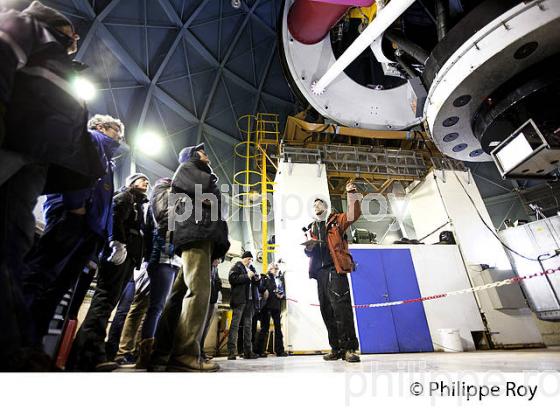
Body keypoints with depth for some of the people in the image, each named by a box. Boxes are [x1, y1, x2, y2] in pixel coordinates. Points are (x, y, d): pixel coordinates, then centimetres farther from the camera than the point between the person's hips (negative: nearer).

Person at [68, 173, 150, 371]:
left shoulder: (138, 205, 33)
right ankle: (89, 354, -20)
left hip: (129, 256, 9)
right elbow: (114, 214, -11)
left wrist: (137, 259, 18)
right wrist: (116, 241, -24)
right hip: (120, 251, -9)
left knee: (108, 300, 4)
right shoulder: (126, 195, 9)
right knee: (105, 298, -17)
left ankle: (88, 353, 5)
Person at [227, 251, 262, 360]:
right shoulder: (236, 267, 5)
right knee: (235, 325, -6)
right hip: (239, 300, -7)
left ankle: (248, 351, 10)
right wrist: (247, 276, -14)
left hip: (250, 300, 7)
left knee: (248, 326, 7)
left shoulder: (251, 269, 24)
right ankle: (231, 352, -3)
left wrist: (258, 279, 6)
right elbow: (232, 279, -12)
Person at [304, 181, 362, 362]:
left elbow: (352, 215, -9)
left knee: (341, 307, -14)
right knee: (327, 311, 6)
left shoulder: (335, 220, 10)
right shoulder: (312, 229, 24)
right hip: (320, 271, 6)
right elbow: (309, 253, 25)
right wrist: (308, 247, 2)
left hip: (335, 269, -5)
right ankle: (336, 348, 15)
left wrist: (352, 195, -19)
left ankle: (349, 348, -6)